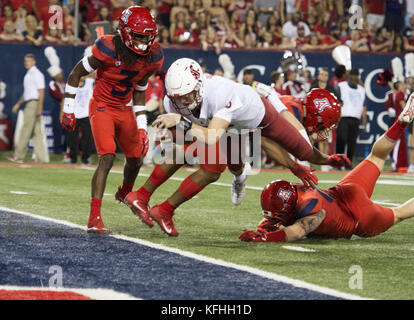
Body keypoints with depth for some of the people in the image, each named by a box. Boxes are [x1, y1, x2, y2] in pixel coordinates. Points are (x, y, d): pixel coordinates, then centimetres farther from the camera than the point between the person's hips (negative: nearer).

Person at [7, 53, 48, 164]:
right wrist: (18, 104, 25)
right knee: (36, 132, 6)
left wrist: (39, 107, -23)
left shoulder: (37, 74, -10)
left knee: (26, 130, -9)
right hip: (29, 104, 10)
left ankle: (19, 156, -8)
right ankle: (42, 157, 5)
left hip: (34, 103, -10)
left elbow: (41, 91, -16)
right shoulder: (28, 74, 19)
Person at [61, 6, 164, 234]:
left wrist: (142, 128, 5)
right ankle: (94, 219, -23)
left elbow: (139, 92, 8)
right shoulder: (109, 49, -25)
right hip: (102, 107, -6)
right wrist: (68, 110, -10)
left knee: (136, 158, 16)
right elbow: (76, 73, -12)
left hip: (124, 110, 6)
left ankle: (125, 194, 50)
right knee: (107, 158, -21)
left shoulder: (152, 57, -8)